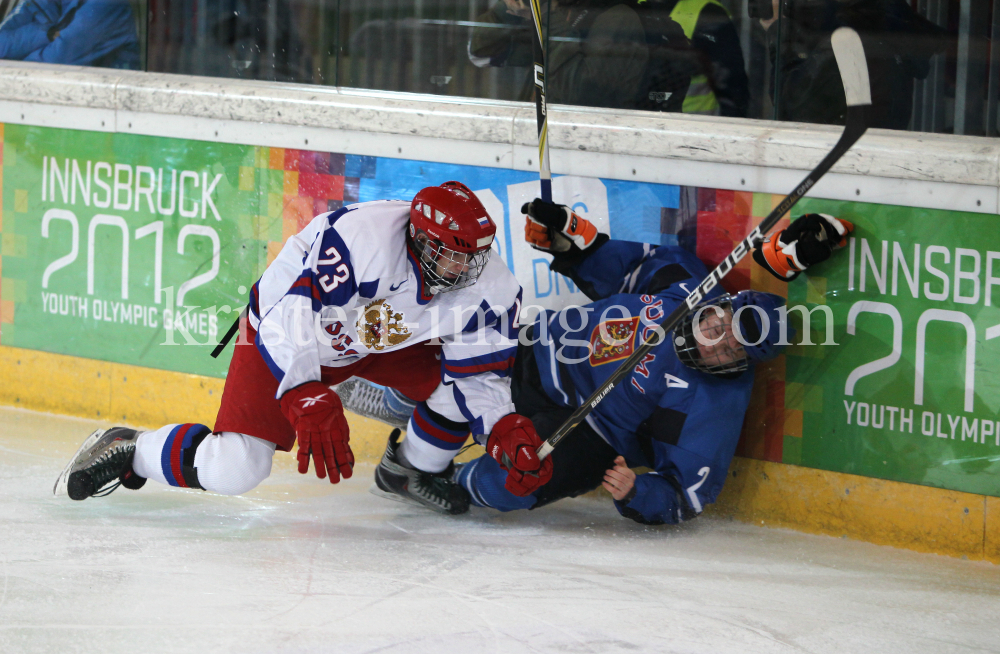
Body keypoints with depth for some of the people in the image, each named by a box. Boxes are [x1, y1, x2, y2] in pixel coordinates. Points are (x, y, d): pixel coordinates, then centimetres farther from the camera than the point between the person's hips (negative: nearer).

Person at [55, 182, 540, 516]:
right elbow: (290, 319, -41)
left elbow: (480, 375, -9)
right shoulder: (365, 240, -38)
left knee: (456, 380, -14)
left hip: (385, 340, 6)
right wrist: (309, 402, -50)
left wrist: (506, 430, -26)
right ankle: (128, 451, 7)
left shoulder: (487, 285, -19)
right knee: (231, 471, -19)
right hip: (285, 331, -6)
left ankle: (414, 470, 16)